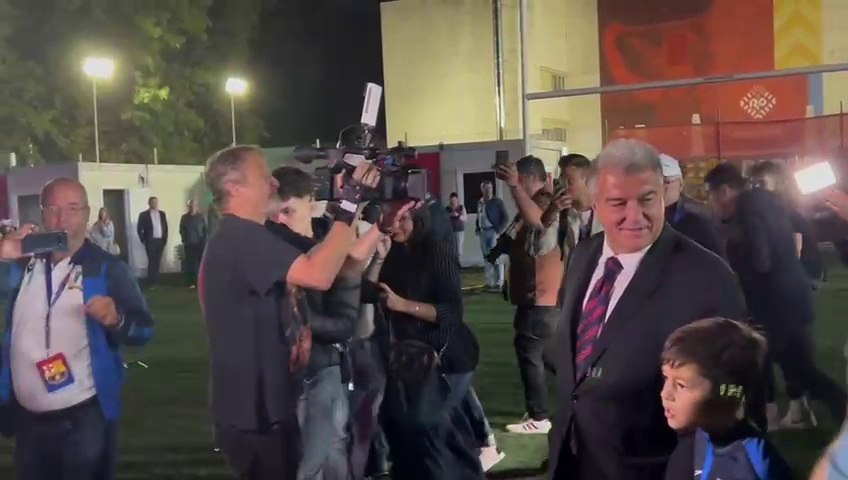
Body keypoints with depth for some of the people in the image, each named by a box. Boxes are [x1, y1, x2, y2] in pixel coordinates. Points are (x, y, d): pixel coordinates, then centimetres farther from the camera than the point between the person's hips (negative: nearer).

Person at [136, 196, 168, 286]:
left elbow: (165, 227, 13)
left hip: (160, 240, 4)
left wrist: (165, 239, 5)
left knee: (158, 261, 6)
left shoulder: (162, 214, 10)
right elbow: (139, 229, -3)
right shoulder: (143, 215, -3)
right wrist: (143, 241, -6)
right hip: (151, 241, -4)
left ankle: (156, 280, 13)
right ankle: (151, 282, -2)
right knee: (152, 261, -6)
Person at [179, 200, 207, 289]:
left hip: (200, 243, 0)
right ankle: (191, 283, 1)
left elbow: (205, 229, 6)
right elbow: (181, 230, 9)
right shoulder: (184, 217, 7)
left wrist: (204, 239, -2)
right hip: (189, 244, 0)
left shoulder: (201, 217, 5)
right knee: (190, 263, -3)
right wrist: (184, 240, 0)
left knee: (200, 263, -3)